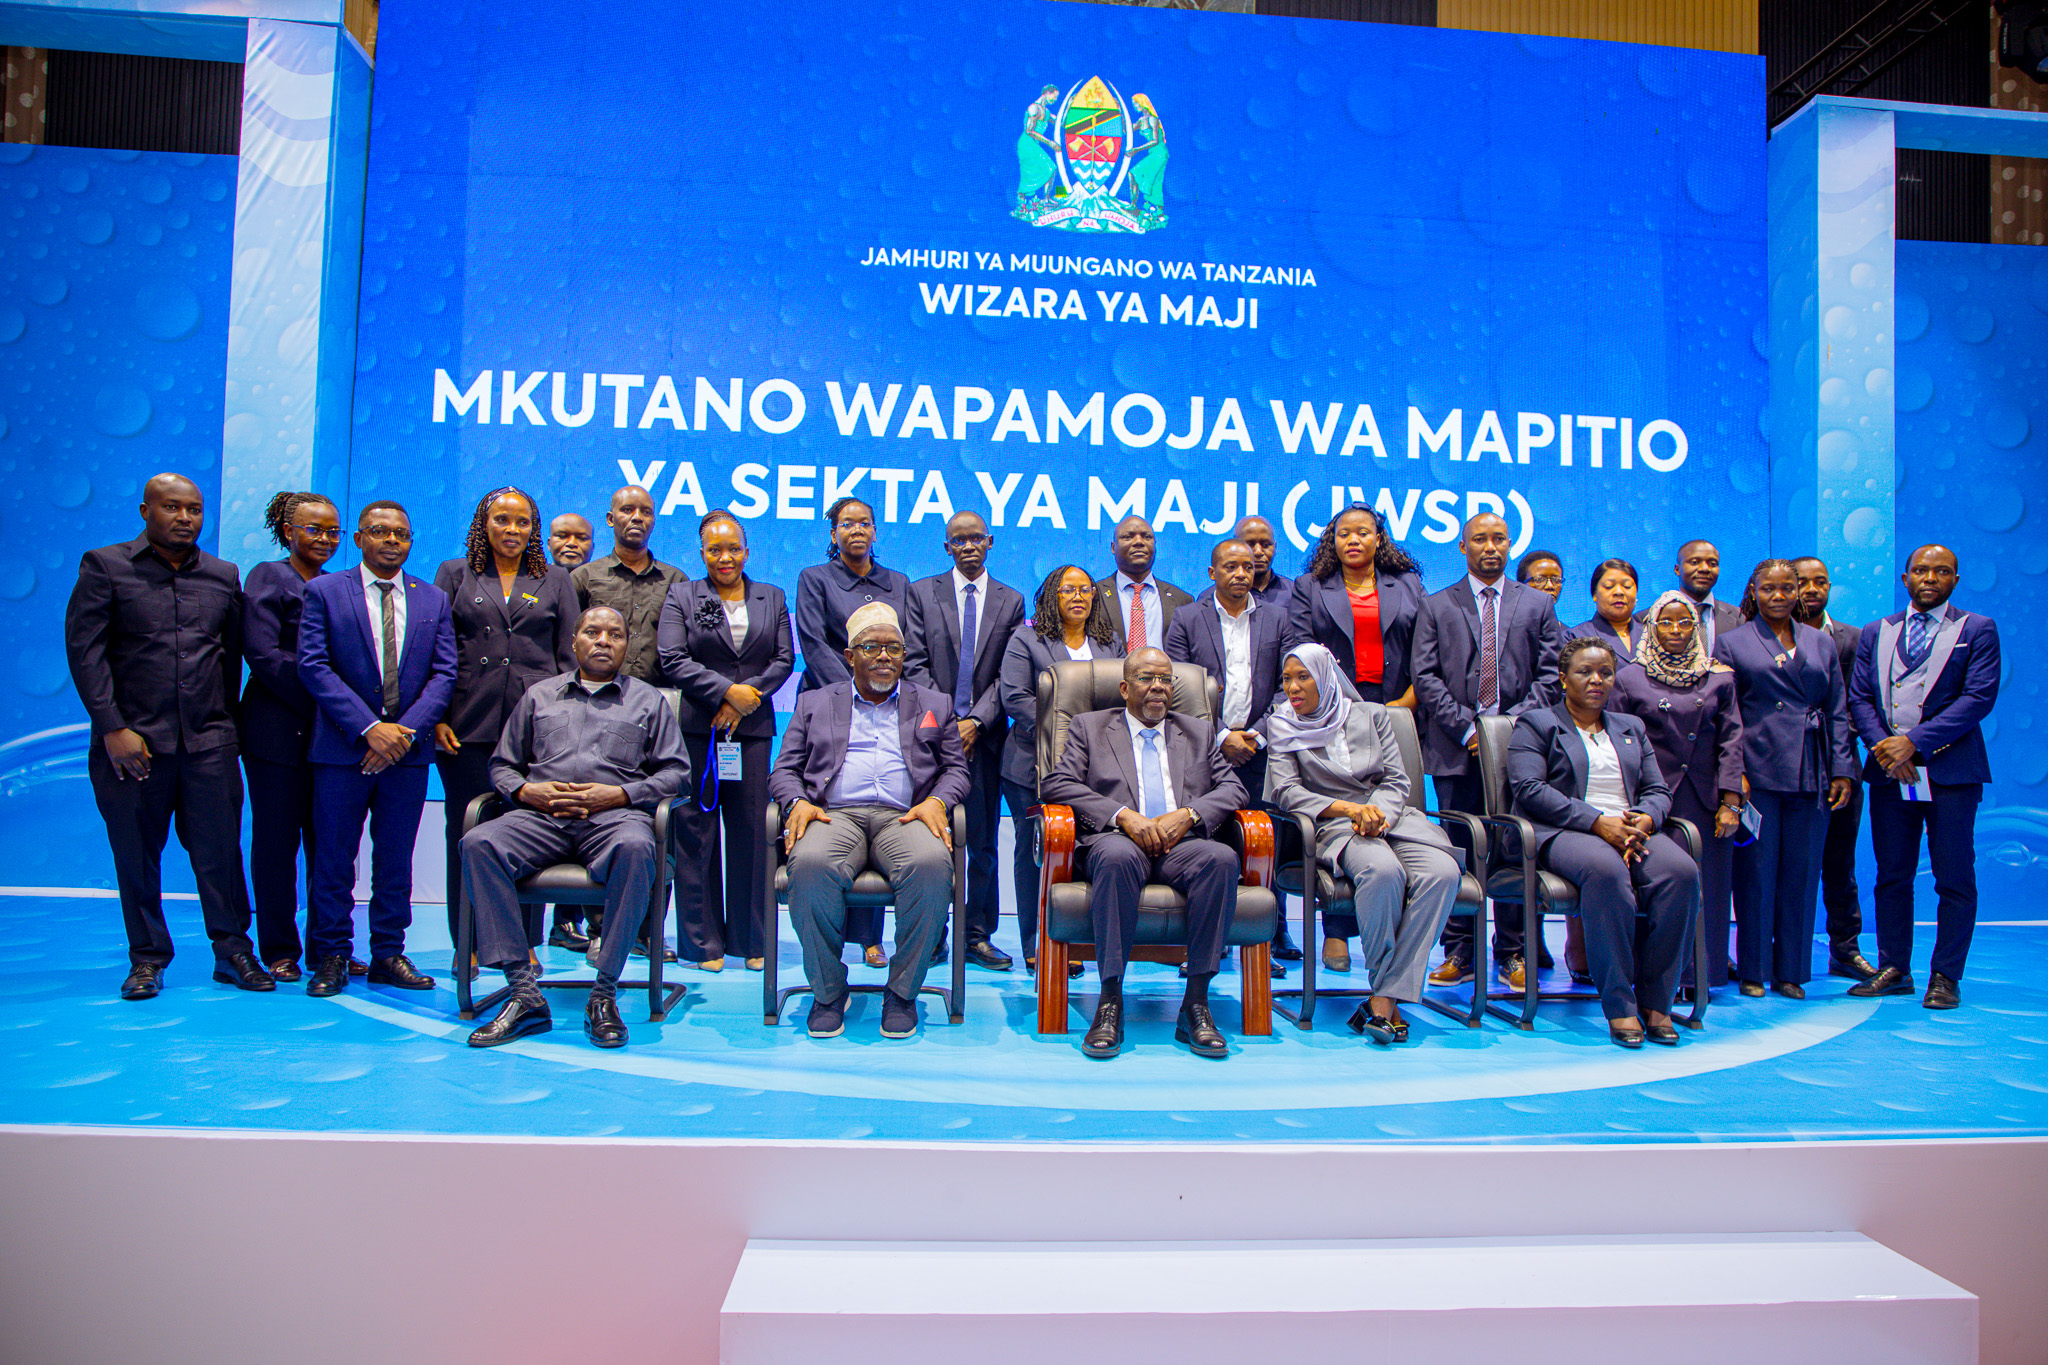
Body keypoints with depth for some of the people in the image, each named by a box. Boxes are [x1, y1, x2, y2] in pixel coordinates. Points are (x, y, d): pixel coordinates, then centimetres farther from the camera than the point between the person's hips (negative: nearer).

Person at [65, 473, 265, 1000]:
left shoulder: (224, 576, 12)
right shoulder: (104, 566, 3)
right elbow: (84, 649, -3)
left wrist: (225, 723, 10)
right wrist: (113, 728, -10)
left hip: (208, 742, 2)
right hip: (131, 741, -2)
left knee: (220, 850, 1)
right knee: (136, 854, 6)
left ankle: (233, 951, 11)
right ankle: (147, 958, 18)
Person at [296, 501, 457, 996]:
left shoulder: (434, 600, 10)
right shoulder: (324, 592, 2)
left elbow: (444, 674, 3)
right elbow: (313, 666, -7)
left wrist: (407, 730, -11)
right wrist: (369, 728, -15)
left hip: (407, 750, 2)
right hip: (342, 750, -2)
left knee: (396, 859, 8)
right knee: (333, 858, 3)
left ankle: (389, 955, 17)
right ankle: (331, 956, 15)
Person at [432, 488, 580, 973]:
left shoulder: (554, 580, 14)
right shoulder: (454, 574, 12)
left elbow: (569, 656, 11)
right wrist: (437, 716, -2)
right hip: (468, 726, 0)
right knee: (467, 832, 2)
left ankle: (525, 941, 9)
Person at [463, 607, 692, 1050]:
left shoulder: (649, 701, 20)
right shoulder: (539, 696, 26)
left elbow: (676, 771, 10)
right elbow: (502, 764, 23)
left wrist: (620, 794, -6)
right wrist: (526, 790, -1)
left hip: (614, 814, -2)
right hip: (542, 816, 3)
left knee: (634, 847, -39)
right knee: (478, 844, -29)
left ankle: (604, 993, -30)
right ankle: (524, 991, -27)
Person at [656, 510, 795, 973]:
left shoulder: (772, 598, 15)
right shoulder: (681, 596, 8)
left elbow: (784, 659, 7)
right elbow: (673, 660, -3)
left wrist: (746, 697, -7)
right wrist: (727, 691, -10)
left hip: (752, 727, 2)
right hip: (696, 727, -1)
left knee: (750, 831, 1)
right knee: (696, 831, -1)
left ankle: (752, 940, 11)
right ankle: (703, 942, 7)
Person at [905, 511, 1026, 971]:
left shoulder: (1011, 601, 10)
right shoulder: (922, 592, 8)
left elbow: (1008, 675, 4)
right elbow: (915, 664, 1)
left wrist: (975, 721, -9)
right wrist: (943, 722, -10)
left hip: (983, 735, 1)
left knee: (984, 842, 4)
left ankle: (979, 935, 13)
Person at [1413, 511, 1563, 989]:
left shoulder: (1538, 606, 13)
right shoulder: (1436, 607, 10)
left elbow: (1550, 676, 6)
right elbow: (1426, 678, 2)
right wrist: (1466, 728, -8)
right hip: (1457, 750, 0)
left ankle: (1513, 953, 12)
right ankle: (1459, 953, 9)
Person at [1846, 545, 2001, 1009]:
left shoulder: (1978, 630, 4)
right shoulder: (1876, 632, 14)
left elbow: (1979, 697, -7)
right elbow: (1859, 696, 8)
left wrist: (1914, 742, -14)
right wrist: (1882, 746, -9)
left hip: (1950, 770, -3)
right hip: (1889, 771, 3)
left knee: (1954, 879, 0)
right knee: (1891, 875, 7)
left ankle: (1945, 976, 9)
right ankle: (1894, 969, 16)